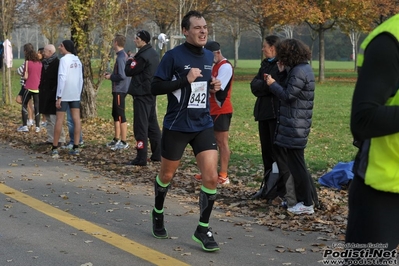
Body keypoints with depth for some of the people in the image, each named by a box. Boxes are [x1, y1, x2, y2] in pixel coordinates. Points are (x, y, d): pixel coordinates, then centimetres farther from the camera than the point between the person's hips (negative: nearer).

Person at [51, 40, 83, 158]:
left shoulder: (64, 59, -11)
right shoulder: (77, 60, 10)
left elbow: (62, 78, -17)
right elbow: (81, 79, 12)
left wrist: (59, 97, -16)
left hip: (64, 95, -6)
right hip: (76, 94, 6)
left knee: (59, 120, 1)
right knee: (76, 119, 3)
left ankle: (55, 148, 5)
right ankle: (76, 147, 2)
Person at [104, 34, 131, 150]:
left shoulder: (120, 57, -18)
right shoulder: (123, 55, 11)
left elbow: (122, 76, -24)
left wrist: (110, 77, -10)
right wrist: (111, 74, 10)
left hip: (119, 90, -10)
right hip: (118, 89, 10)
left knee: (120, 116, -5)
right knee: (115, 114, 17)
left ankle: (124, 142, -1)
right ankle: (117, 139, 26)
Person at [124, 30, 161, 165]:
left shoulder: (143, 56, -19)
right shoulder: (153, 54, 10)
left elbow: (129, 71, -13)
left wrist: (130, 61, 4)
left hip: (142, 94, -9)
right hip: (151, 93, 9)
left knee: (141, 125, -7)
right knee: (153, 124, 14)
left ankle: (141, 158, -7)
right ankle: (157, 154, 20)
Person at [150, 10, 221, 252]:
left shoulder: (209, 56, 7)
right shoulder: (174, 56, -11)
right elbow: (155, 87, -13)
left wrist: (214, 86, 2)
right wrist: (185, 80, -22)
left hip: (204, 125, 4)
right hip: (177, 126, -4)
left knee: (212, 178, -8)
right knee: (167, 175, 14)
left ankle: (203, 229, 5)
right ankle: (158, 213, 42)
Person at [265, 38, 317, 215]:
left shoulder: (299, 71, -18)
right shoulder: (304, 68, 14)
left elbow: (288, 95, -18)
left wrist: (272, 84, -5)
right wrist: (282, 73, 11)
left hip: (294, 126, -10)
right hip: (297, 124, 10)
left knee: (296, 164, -4)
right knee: (296, 163, 16)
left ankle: (306, 204, 1)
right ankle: (308, 198, 23)